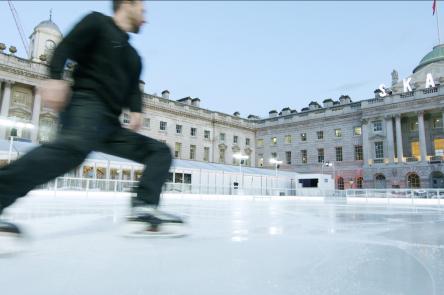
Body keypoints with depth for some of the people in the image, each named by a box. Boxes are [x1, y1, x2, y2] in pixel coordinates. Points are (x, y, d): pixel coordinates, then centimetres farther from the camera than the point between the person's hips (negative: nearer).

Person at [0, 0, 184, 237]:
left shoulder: (133, 56, 30)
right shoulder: (98, 22, 12)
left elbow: (133, 88, 20)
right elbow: (65, 47, -1)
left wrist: (136, 111, -1)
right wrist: (55, 78, -19)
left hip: (110, 123, 8)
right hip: (87, 104, -8)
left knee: (160, 151, 1)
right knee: (73, 146, -39)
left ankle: (144, 207, -17)